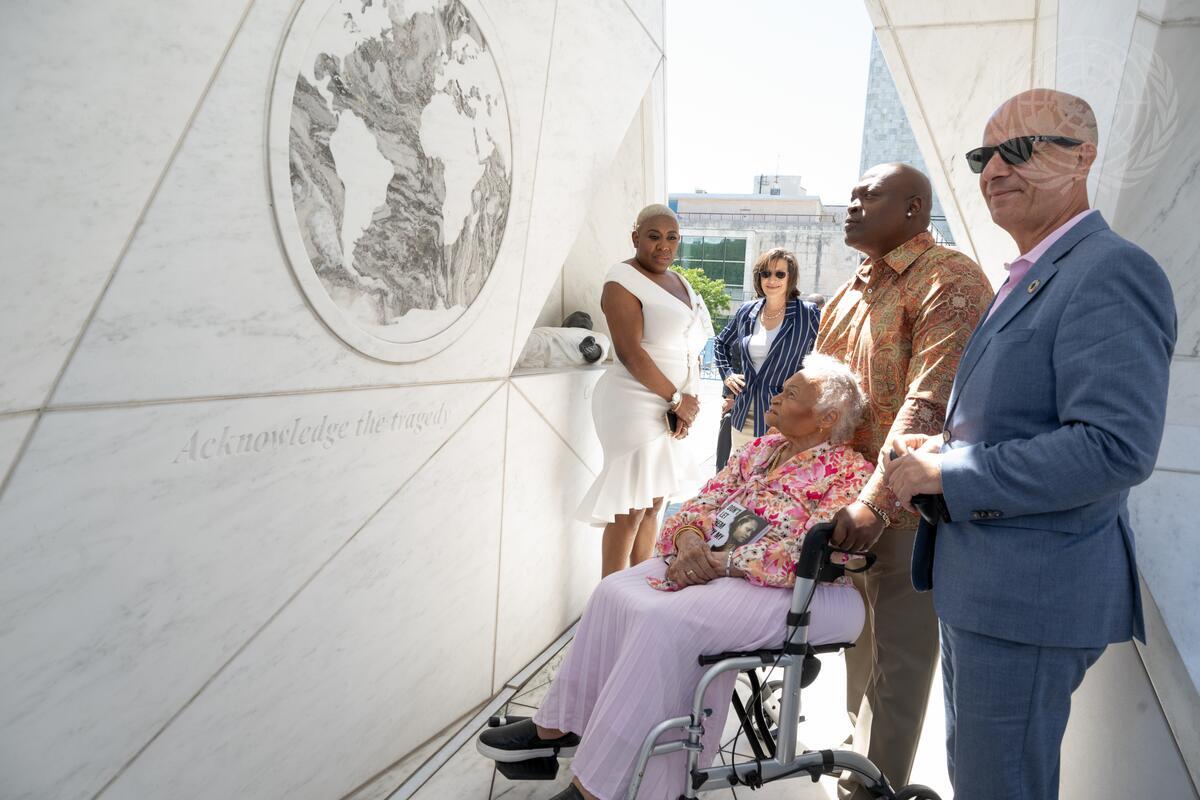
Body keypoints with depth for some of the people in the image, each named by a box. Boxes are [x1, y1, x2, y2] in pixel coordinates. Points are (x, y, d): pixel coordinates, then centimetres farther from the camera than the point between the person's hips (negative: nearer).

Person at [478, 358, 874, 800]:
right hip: (716, 562, 8)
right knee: (616, 592, -9)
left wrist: (723, 563, -23)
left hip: (786, 588, -8)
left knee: (666, 620, -28)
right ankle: (559, 724, 4)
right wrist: (690, 536, -11)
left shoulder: (851, 473, -9)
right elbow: (706, 500, 12)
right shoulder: (760, 449, 15)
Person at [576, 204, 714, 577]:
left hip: (670, 406, 8)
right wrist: (676, 398, -13)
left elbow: (691, 349, 16)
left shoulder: (678, 281, 17)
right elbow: (629, 352, -17)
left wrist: (688, 403, 1)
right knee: (629, 511, -6)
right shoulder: (623, 280, -9)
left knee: (653, 504, 13)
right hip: (636, 403, -8)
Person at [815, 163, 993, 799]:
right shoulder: (850, 292, 12)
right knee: (858, 635, 21)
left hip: (903, 507, -8)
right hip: (843, 497, 8)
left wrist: (876, 503, -32)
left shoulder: (949, 281, -15)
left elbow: (929, 404, -26)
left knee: (898, 654, 5)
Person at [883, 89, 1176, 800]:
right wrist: (940, 449, 3)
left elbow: (1117, 447, -28)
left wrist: (948, 473, -22)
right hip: (983, 582, 10)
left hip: (1032, 595, -10)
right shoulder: (1029, 278, 14)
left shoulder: (1111, 273, -17)